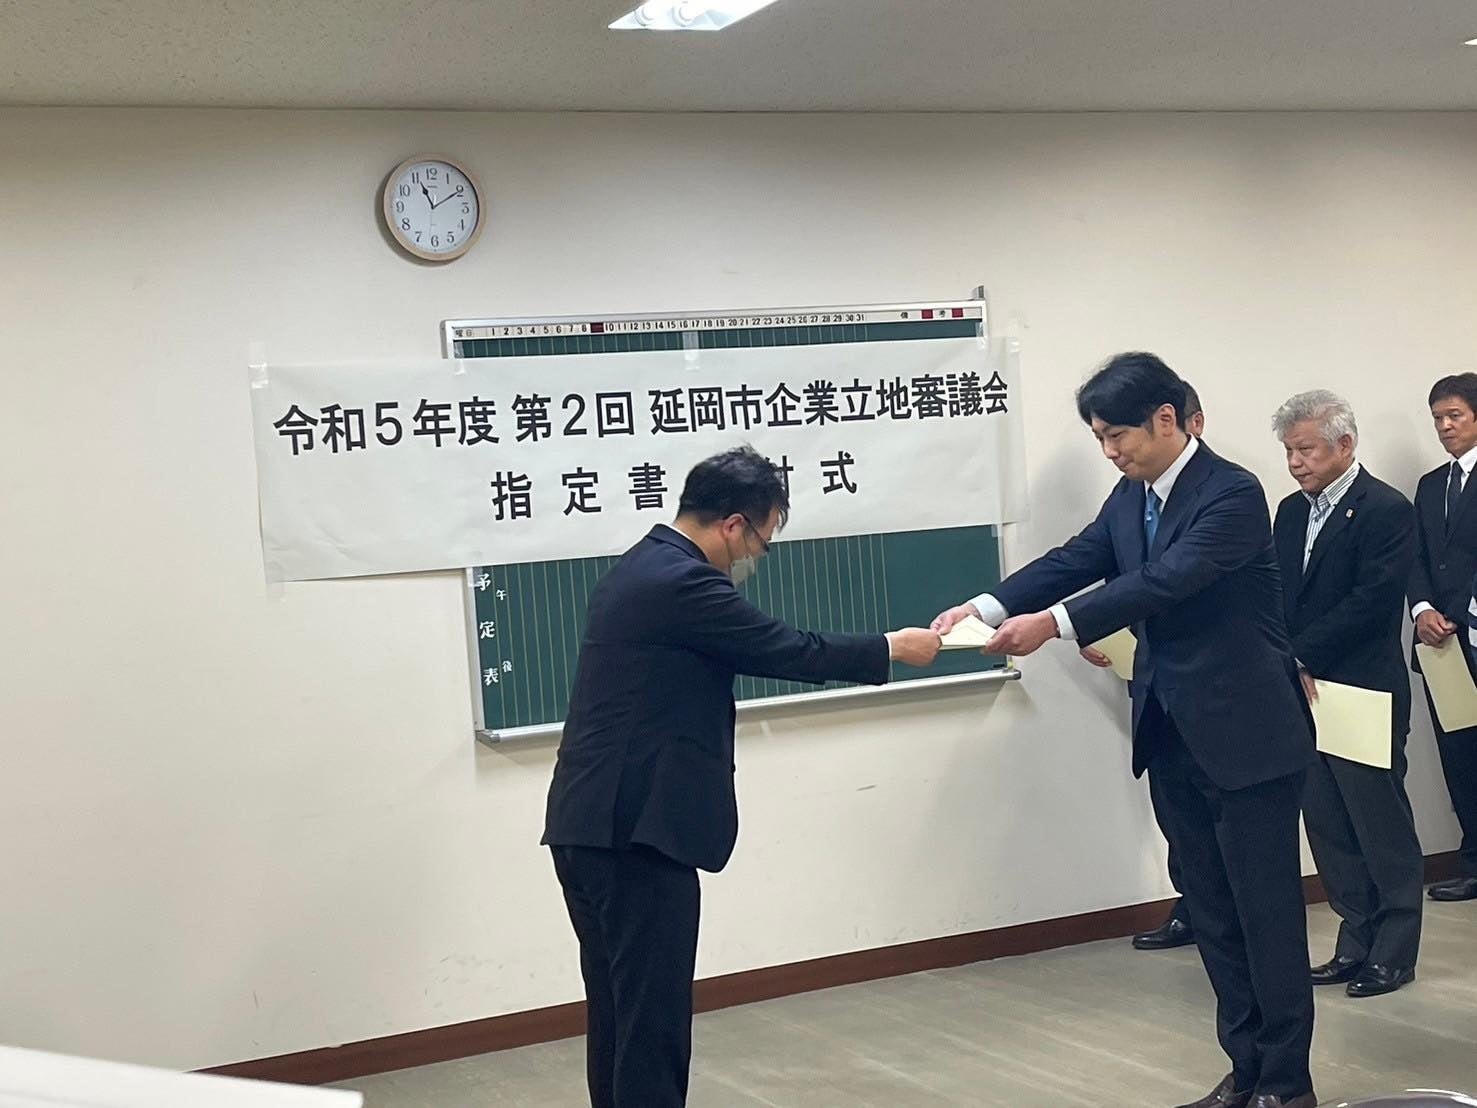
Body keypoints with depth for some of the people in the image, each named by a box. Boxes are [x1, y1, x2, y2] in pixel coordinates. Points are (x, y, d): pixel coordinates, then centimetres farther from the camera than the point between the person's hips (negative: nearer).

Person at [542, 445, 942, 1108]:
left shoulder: (641, 570, 16)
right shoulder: (683, 582, -15)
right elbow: (789, 652, -9)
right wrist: (893, 649, 4)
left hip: (592, 827, 10)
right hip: (637, 832, -10)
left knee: (620, 1012, 16)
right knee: (655, 1018, -4)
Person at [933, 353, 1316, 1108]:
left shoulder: (1232, 494, -17)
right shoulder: (1132, 496, 9)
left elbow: (1163, 581, -28)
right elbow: (1077, 558, 0)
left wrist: (1054, 623, -36)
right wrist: (991, 606, -17)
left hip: (1245, 734, -8)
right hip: (1174, 735, 8)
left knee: (1267, 910, 1)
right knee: (1213, 912, 13)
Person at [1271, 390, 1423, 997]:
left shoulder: (1388, 510, -10)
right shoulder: (1291, 511, 13)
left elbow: (1371, 601, -17)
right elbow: (1278, 596, 11)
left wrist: (1300, 657, -17)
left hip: (1364, 696, -7)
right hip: (1304, 694, 7)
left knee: (1382, 829, 2)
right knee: (1328, 828, 11)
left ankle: (1394, 954, 12)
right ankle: (1356, 944, 21)